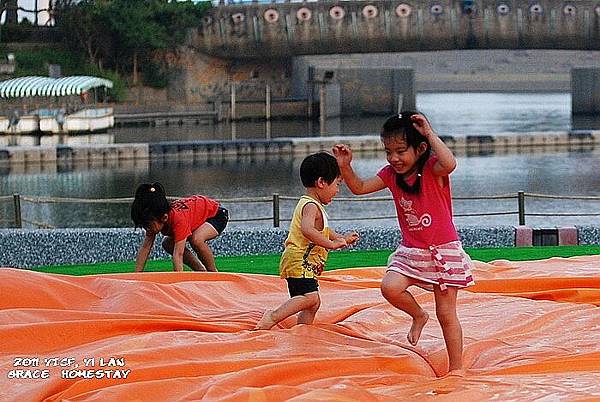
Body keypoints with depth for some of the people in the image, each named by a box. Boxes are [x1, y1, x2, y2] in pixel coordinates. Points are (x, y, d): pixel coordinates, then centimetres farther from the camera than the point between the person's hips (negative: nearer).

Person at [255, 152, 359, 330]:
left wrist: (341, 238, 26)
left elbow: (322, 230, 37)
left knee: (314, 303, 13)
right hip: (299, 262, -11)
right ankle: (272, 317, -28)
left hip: (306, 265, 11)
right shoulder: (311, 206, -14)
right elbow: (307, 229, -34)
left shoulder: (314, 205, 20)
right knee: (309, 297, -24)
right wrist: (331, 244, -31)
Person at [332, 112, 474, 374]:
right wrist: (345, 166, -7)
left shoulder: (433, 169, -14)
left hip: (442, 251, -5)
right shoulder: (391, 174, 3)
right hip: (410, 251, 5)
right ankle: (418, 315, 10)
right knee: (390, 287, -21)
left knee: (446, 313, 0)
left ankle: (456, 368, 13)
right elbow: (359, 188, 9)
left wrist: (430, 133, -32)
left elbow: (449, 164, -38)